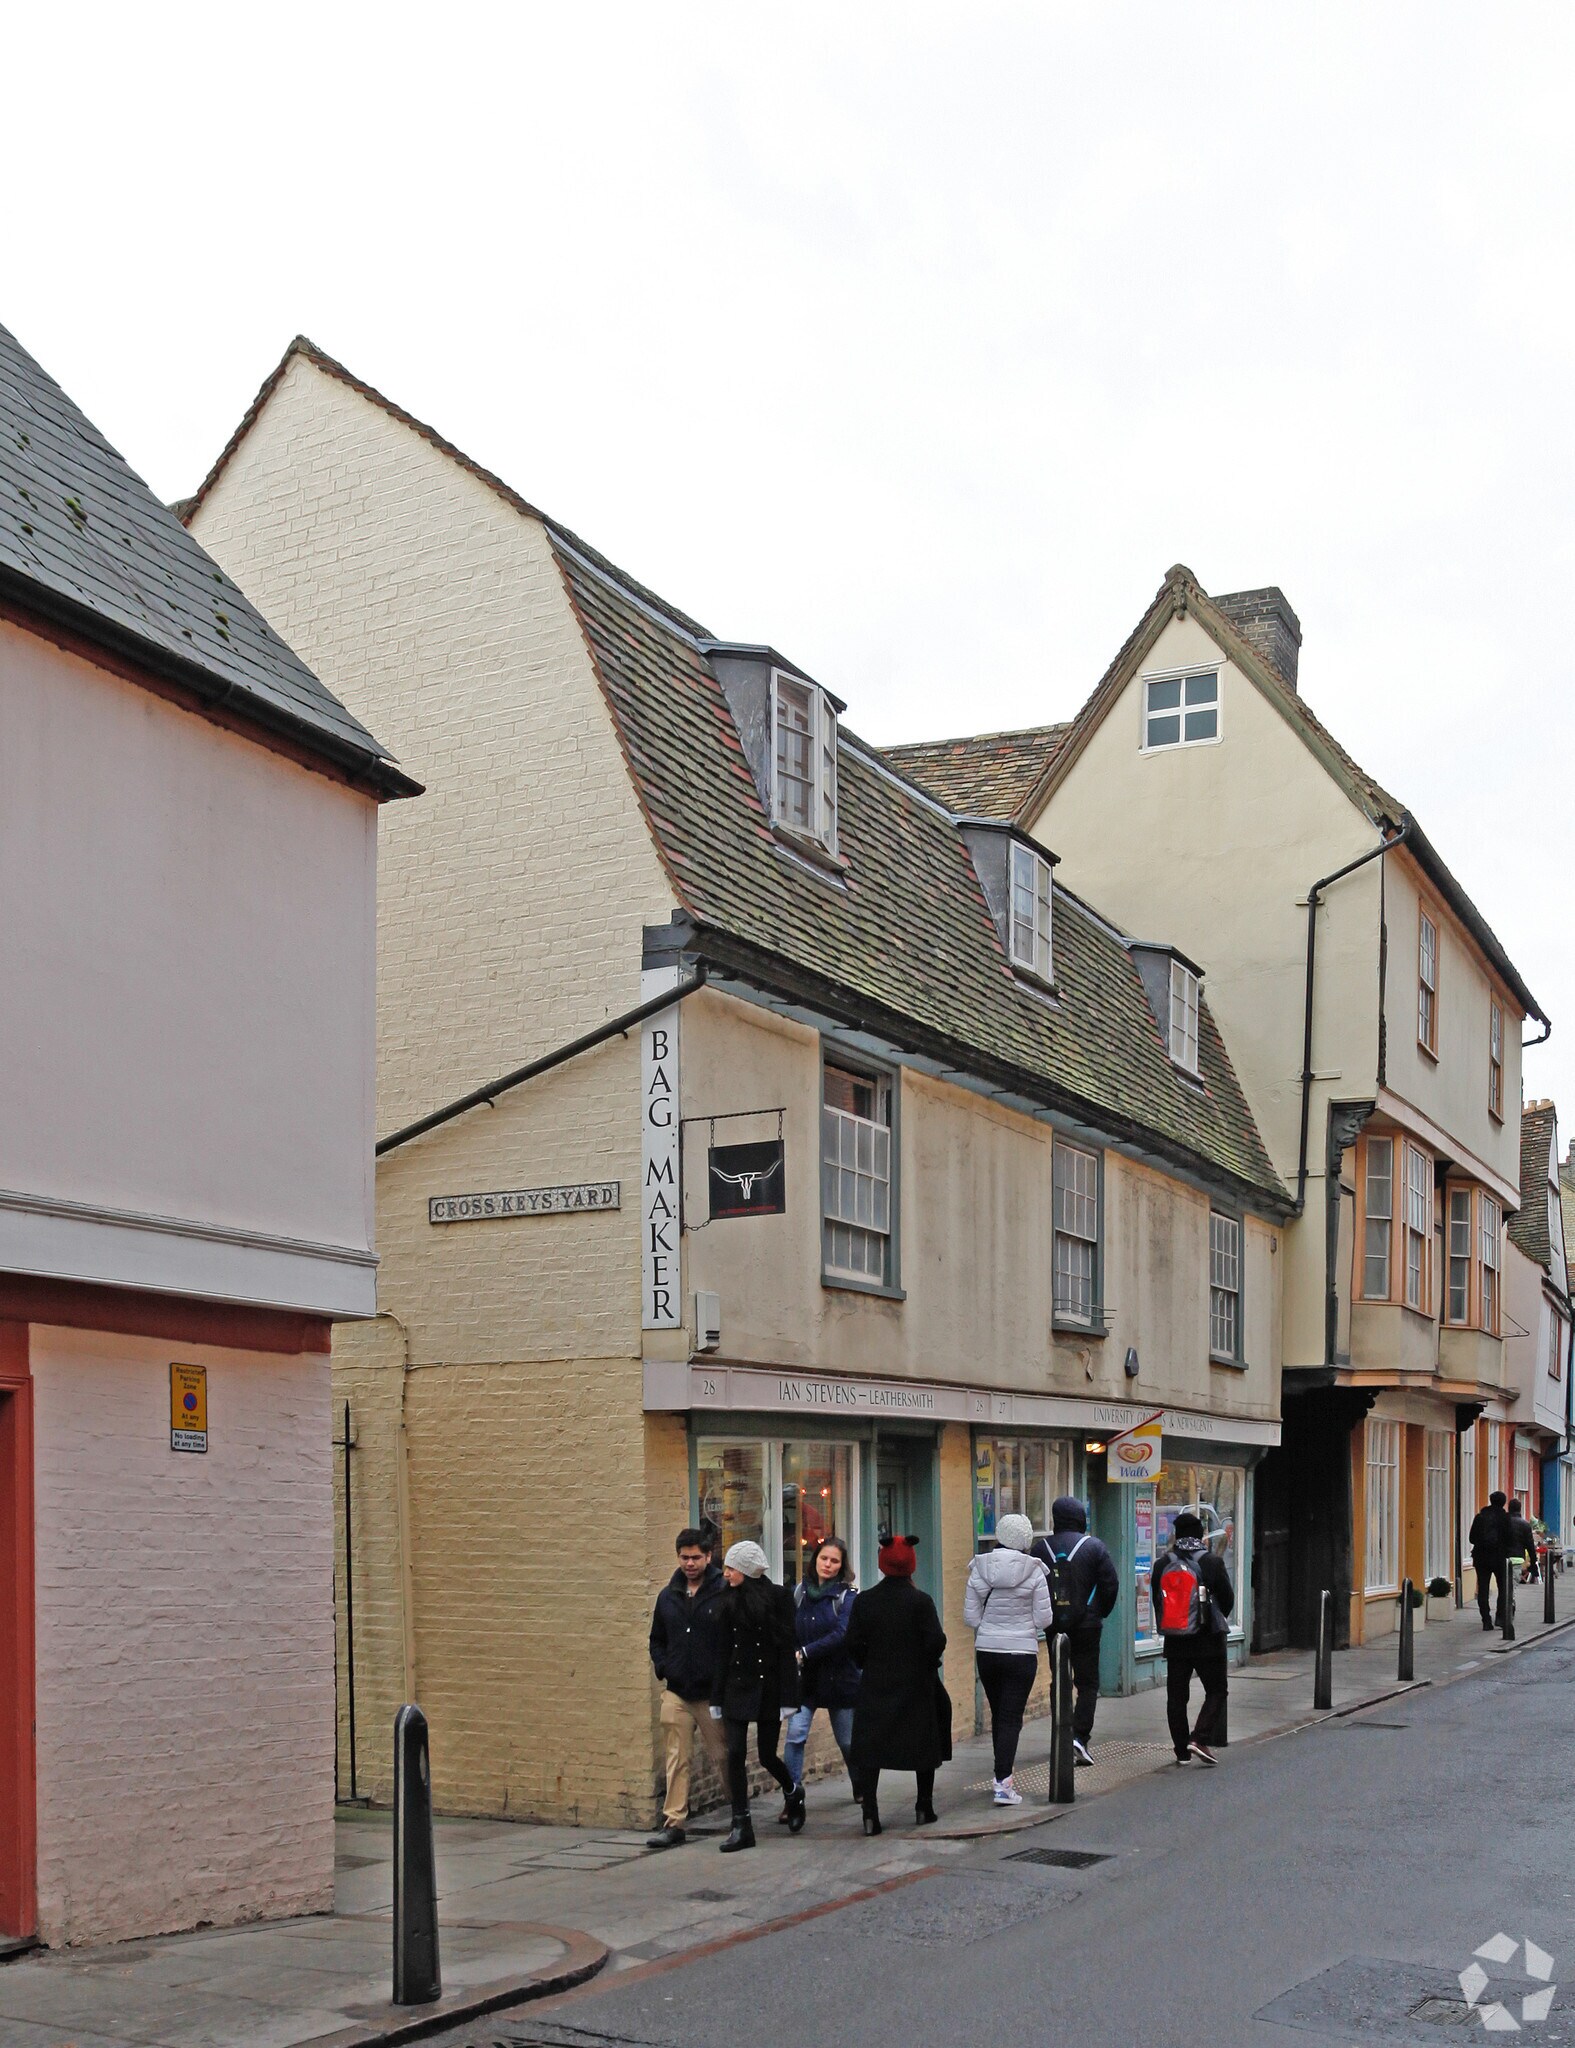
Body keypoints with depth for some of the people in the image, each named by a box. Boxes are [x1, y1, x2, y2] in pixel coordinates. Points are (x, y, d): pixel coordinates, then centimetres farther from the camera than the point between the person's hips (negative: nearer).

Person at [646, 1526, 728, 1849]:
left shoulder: (724, 1594, -7)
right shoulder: (668, 1596, 10)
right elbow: (657, 1640, 21)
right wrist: (664, 1669, 6)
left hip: (713, 1692, -4)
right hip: (676, 1692, 4)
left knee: (723, 1756, 7)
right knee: (676, 1759, 1)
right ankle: (673, 1823, 2)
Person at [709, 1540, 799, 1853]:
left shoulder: (778, 1597, -7)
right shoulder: (727, 1602, 5)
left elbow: (786, 1648, -8)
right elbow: (722, 1652, 7)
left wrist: (787, 1698, -11)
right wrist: (717, 1698, 6)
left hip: (768, 1686, -3)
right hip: (736, 1686, 3)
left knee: (767, 1754, 5)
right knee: (735, 1753, -6)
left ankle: (793, 1793, 37)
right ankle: (741, 1826, 1)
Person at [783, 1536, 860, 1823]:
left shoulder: (847, 1596, -7)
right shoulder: (799, 1592, 2)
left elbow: (841, 1634, -20)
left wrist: (804, 1654, -25)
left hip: (839, 1677, -1)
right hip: (804, 1679, 1)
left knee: (847, 1740, 13)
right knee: (795, 1734, -17)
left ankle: (860, 1785, 41)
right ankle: (793, 1798, -11)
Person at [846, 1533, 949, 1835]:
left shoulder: (864, 1601, -3)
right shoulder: (920, 1601, -10)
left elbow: (854, 1643, -3)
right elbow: (936, 1641, -15)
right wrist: (927, 1662, 4)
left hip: (875, 1685, 1)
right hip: (916, 1685, -1)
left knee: (869, 1750, 5)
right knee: (923, 1744, 15)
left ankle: (870, 1814, -4)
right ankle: (924, 1808, 20)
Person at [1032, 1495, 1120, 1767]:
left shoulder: (1041, 1548, 1)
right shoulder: (1093, 1546, -6)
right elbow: (1111, 1584, -6)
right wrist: (1100, 1613, 9)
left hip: (1053, 1624, 2)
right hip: (1087, 1625, -2)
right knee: (1088, 1681, 3)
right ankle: (1080, 1735, -11)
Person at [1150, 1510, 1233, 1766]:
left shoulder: (1162, 1565, 1)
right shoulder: (1212, 1563, -9)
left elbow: (1157, 1601, 9)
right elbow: (1228, 1600, -2)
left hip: (1174, 1641, 3)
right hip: (1207, 1640, -3)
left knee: (1176, 1696, 10)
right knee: (1216, 1691, 7)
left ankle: (1181, 1750, 12)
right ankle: (1199, 1739, -9)